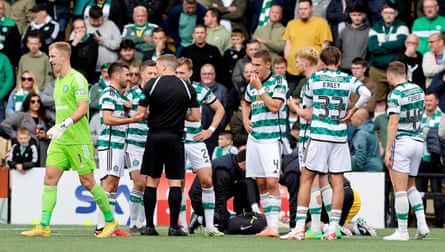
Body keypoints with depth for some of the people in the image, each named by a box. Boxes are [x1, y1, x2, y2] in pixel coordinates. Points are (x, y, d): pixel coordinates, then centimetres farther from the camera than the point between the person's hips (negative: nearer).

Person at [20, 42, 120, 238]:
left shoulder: (76, 79, -11)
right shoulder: (58, 80, 16)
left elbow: (83, 107, -21)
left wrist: (64, 125, -31)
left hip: (78, 140, -8)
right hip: (59, 140, 8)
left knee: (87, 181, -3)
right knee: (50, 177, -4)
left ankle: (111, 221, 12)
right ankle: (43, 227, -6)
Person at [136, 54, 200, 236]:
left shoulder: (152, 85, -4)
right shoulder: (187, 88, 1)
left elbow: (140, 113, -3)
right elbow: (196, 117, 1)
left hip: (155, 137, 0)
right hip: (175, 138, 0)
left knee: (152, 181, 7)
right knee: (175, 182, 2)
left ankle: (149, 226, 6)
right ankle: (174, 226, -3)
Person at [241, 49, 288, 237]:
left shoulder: (278, 82, -4)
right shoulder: (252, 84, 14)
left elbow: (274, 106, -15)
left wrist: (259, 88, -10)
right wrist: (245, 120, 15)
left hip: (271, 137, -7)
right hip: (254, 137, 7)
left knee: (271, 182, -14)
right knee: (260, 184, 7)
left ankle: (274, 226, -17)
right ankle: (269, 224, 12)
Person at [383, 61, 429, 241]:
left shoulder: (395, 94, -13)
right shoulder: (418, 90, 9)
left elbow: (393, 123, -18)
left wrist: (387, 150, -17)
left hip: (402, 142, -7)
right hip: (418, 142, 7)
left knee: (399, 189, -2)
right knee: (411, 187, 18)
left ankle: (402, 231, -2)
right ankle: (422, 224, 5)